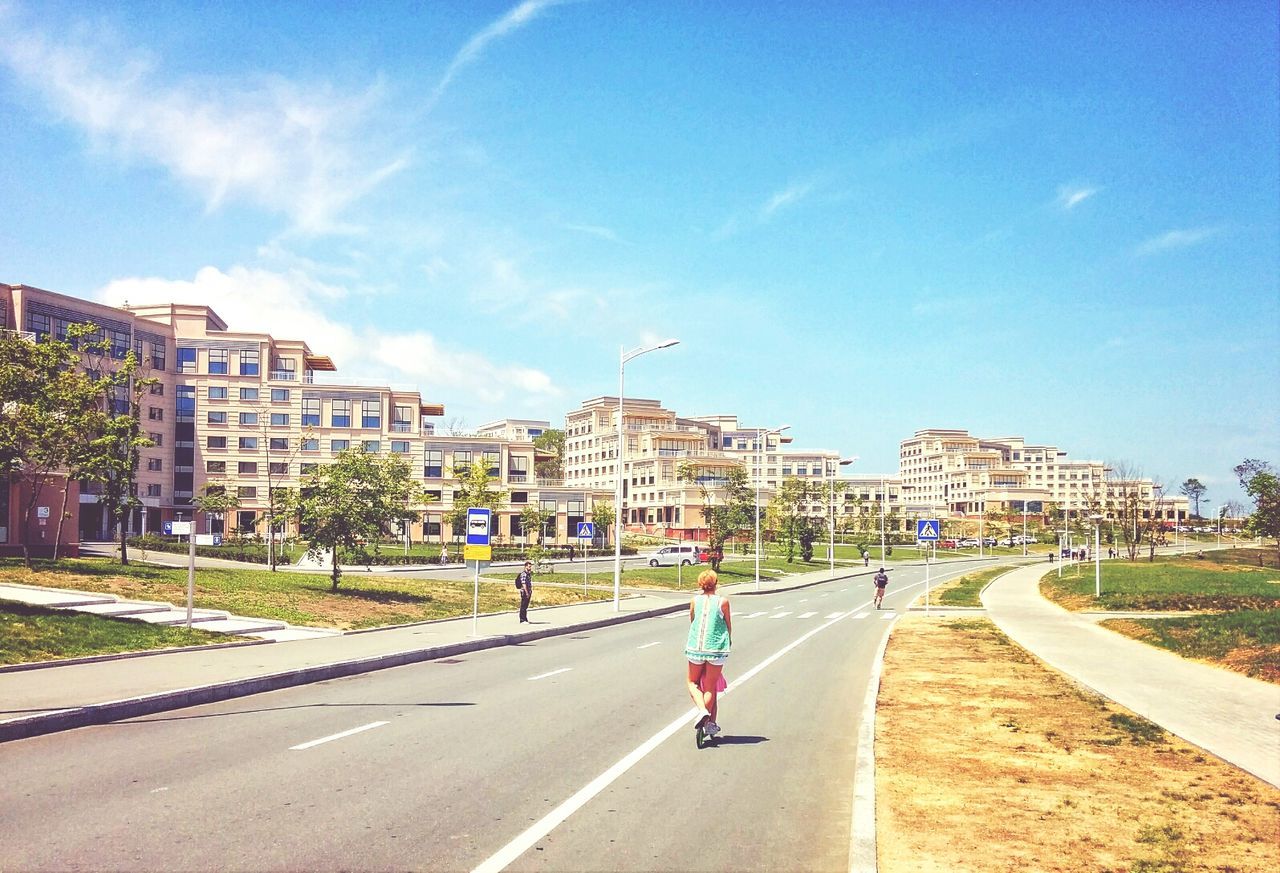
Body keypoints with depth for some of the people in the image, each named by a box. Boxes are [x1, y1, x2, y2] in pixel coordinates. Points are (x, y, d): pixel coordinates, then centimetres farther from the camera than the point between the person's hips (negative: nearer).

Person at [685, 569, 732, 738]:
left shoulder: (695, 600, 2)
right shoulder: (723, 601, -3)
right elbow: (729, 625, 7)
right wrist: (729, 641, 27)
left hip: (695, 647, 1)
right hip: (716, 648, -1)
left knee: (693, 683, 16)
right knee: (711, 686, 8)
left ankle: (702, 710, -7)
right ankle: (709, 724, 9)